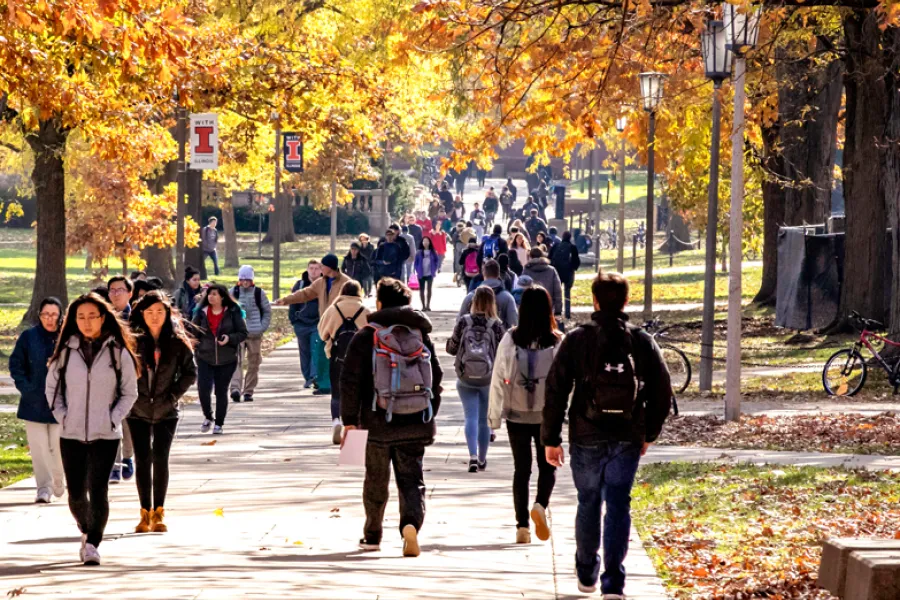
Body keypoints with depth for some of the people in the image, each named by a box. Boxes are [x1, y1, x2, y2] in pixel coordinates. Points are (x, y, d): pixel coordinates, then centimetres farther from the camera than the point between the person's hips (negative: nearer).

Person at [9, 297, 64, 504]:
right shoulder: (28, 337, 0)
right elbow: (15, 364, 5)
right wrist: (26, 388, -6)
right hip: (35, 404, 0)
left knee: (59, 447, 5)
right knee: (39, 448, -2)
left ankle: (58, 485, 24)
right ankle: (44, 489, 0)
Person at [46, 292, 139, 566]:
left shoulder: (118, 352, -2)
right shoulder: (66, 351, 2)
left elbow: (129, 392, 5)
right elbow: (51, 387, 11)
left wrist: (113, 419, -7)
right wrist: (62, 416, -1)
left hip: (106, 435, -2)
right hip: (71, 435, 2)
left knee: (98, 490, -11)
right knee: (76, 493, 7)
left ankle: (93, 543, -1)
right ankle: (86, 531, 34)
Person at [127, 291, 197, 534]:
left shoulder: (177, 343, -1)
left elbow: (190, 373, 4)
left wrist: (173, 395, -5)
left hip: (166, 411, 0)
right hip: (138, 411, 0)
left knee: (160, 459, -3)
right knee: (143, 460, 0)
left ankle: (159, 512, 7)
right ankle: (145, 513, 7)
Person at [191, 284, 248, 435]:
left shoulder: (232, 312, -2)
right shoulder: (202, 312, 3)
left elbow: (243, 333, -1)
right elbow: (194, 333, 7)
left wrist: (229, 338, -18)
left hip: (227, 360, -1)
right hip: (205, 359, 1)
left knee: (221, 391, 4)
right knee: (203, 390, -11)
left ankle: (219, 424, 18)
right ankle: (208, 417, 15)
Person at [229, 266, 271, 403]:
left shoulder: (259, 293, 3)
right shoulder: (233, 292, 3)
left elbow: (267, 311, 8)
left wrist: (263, 327, -2)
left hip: (255, 334, 1)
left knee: (253, 364, 6)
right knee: (237, 361, -16)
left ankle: (248, 391, 16)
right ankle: (235, 389, -26)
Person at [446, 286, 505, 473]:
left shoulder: (463, 323, -7)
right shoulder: (497, 326, -10)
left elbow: (452, 349, -1)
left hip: (466, 379, 0)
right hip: (489, 380, 0)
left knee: (471, 417, 1)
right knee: (484, 419, 13)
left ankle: (473, 455, -18)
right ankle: (482, 459, 23)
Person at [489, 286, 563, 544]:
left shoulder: (510, 340, -8)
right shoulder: (558, 342, -10)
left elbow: (498, 378, -5)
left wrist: (494, 415, 3)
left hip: (517, 415, 1)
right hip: (547, 415, -1)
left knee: (521, 469, 11)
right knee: (547, 466, 13)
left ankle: (522, 526, 8)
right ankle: (540, 505, -14)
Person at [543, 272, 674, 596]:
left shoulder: (577, 340, -5)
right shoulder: (642, 341, 0)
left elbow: (556, 391, -6)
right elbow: (662, 392, 4)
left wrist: (551, 439, 1)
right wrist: (649, 434, 16)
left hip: (586, 436, 0)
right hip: (628, 439, 0)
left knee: (589, 504, 15)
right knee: (618, 506, 1)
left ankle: (587, 574, 29)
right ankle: (613, 582, -10)